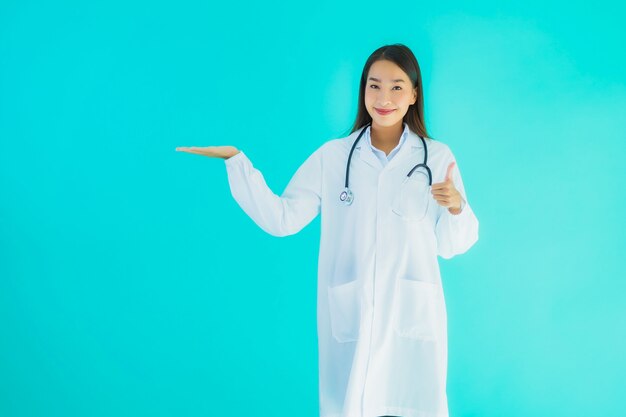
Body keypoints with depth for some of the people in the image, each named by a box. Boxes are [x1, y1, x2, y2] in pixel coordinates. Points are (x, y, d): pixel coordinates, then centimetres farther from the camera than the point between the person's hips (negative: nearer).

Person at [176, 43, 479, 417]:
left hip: (413, 317, 0)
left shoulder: (438, 157, 2)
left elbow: (450, 246, 4)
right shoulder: (333, 156, 3)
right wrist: (236, 160, -7)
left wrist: (457, 207, -16)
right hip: (350, 317, 0)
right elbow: (282, 219, -3)